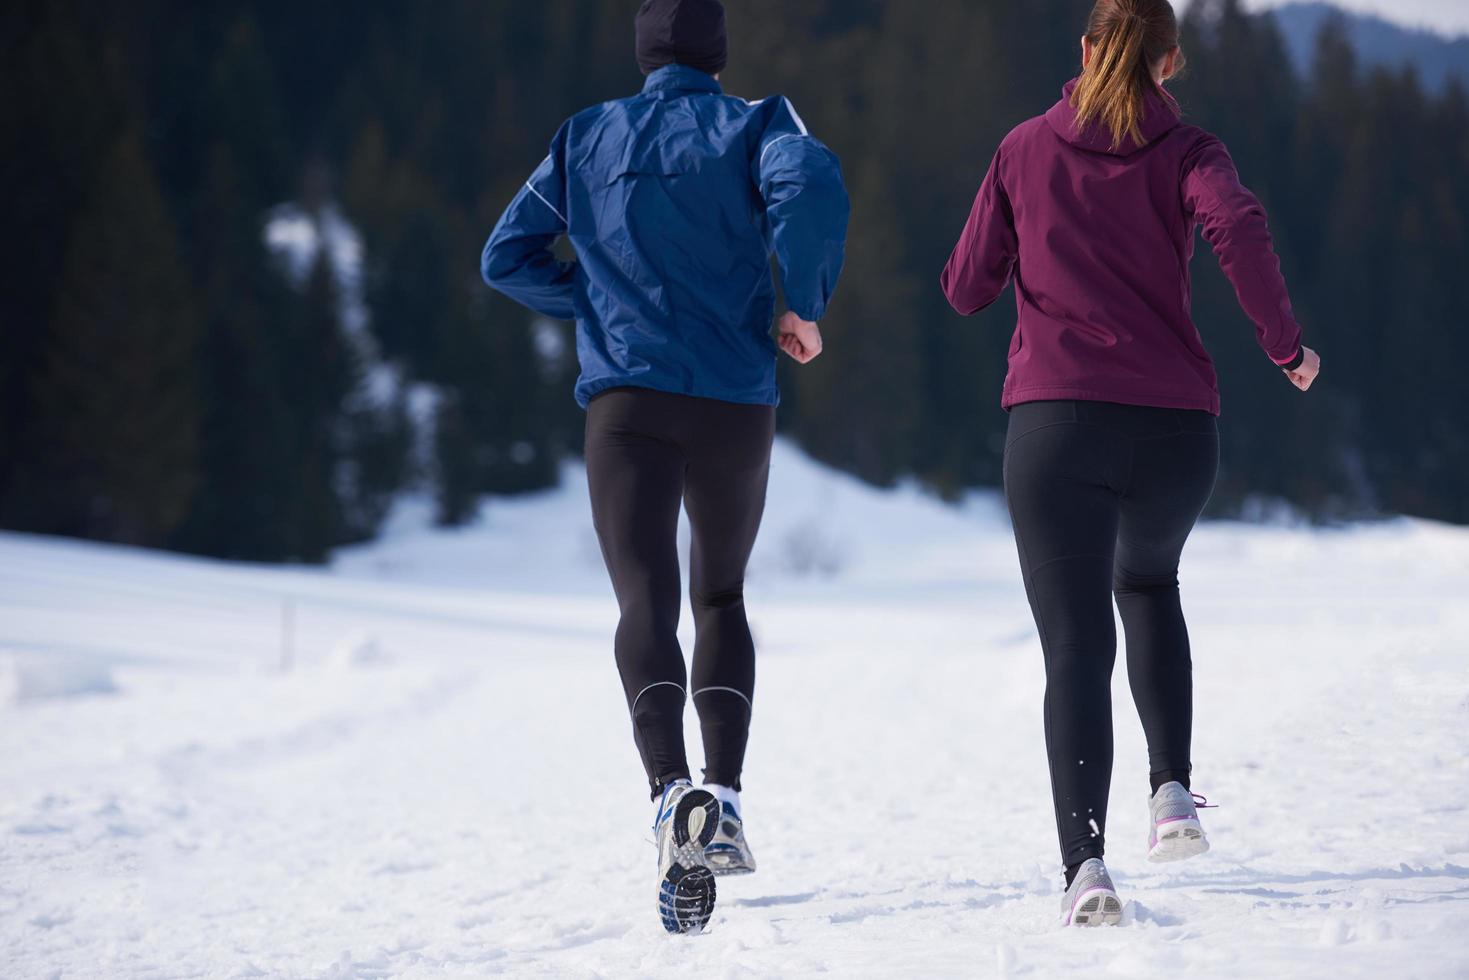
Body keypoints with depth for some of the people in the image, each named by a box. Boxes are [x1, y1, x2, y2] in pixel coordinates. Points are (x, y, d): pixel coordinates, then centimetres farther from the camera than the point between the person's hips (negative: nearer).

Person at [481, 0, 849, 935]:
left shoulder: (586, 139, 13)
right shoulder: (752, 124, 5)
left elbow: (507, 256, 14)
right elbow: (811, 183, -18)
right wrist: (804, 305, -8)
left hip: (626, 397, 0)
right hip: (736, 403, 0)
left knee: (647, 605, -10)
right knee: (722, 595, 18)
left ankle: (674, 791, -35)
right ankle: (726, 802, 3)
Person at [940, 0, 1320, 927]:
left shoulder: (1025, 150, 9)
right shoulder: (1187, 152, 5)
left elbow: (967, 288, 12)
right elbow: (1238, 225, -16)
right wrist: (1287, 345, -7)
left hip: (1056, 418, -1)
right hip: (1176, 426, 1)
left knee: (1077, 646, -1)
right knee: (1148, 581, 30)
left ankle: (1086, 861, -19)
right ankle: (1173, 789, 15)